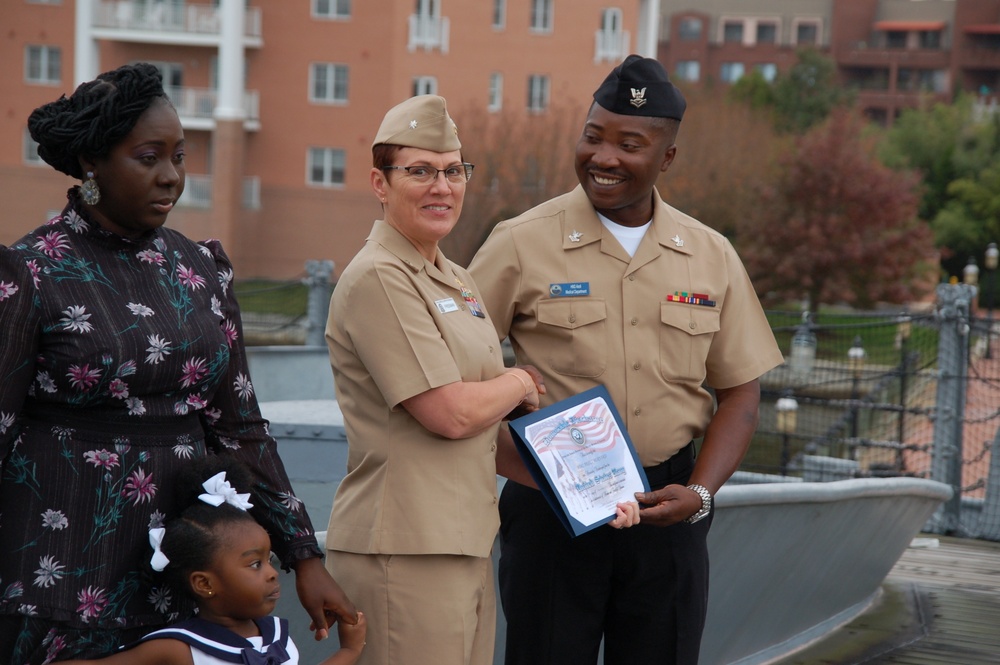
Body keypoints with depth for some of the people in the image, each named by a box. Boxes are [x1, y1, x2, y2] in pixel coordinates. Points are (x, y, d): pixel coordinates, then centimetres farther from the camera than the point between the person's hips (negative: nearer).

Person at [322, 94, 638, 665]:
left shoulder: (456, 280, 17)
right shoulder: (377, 280, -12)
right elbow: (451, 413, -18)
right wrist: (518, 383, 1)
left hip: (468, 542, 9)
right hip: (405, 550, -9)